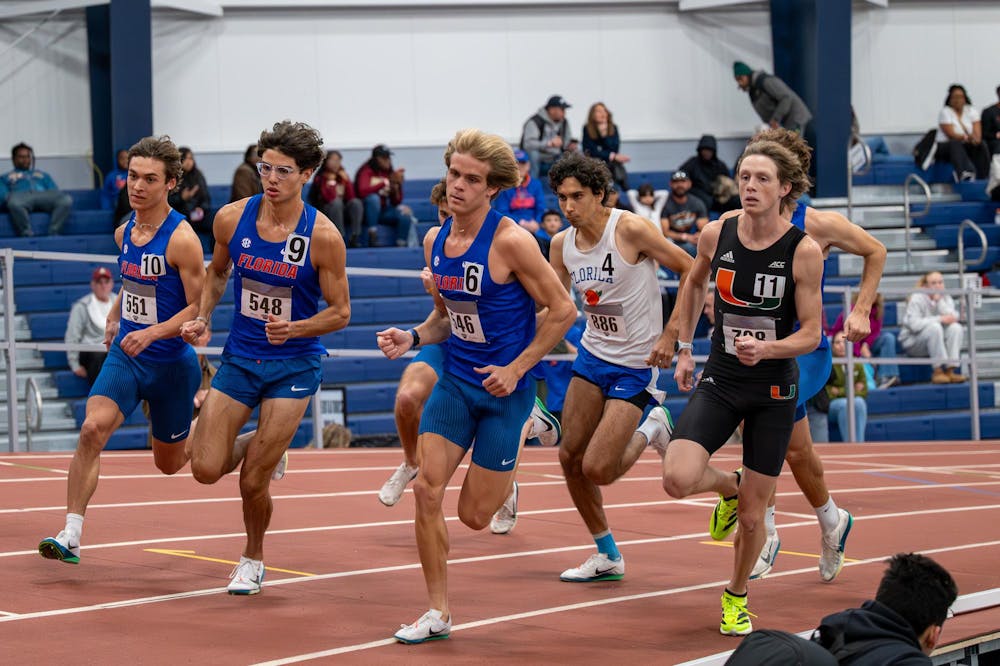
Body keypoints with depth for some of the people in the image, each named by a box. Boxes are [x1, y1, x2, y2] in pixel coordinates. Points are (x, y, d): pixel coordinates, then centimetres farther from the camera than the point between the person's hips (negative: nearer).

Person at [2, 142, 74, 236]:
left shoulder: (42, 174, 39)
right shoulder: (6, 177, 32)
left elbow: (55, 192, 24)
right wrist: (5, 198, -9)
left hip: (44, 196, 3)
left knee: (66, 200, -34)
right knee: (14, 203, -45)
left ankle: (53, 234, -39)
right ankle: (28, 235, -39)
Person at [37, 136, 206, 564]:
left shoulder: (181, 239, -18)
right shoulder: (124, 232, 3)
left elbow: (200, 308, -18)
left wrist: (152, 333, -28)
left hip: (171, 363, -4)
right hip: (124, 355, 4)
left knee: (170, 463, 13)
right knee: (92, 429, -22)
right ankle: (71, 535, -23)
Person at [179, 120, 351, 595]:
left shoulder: (322, 236, -15)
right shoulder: (232, 218, -6)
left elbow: (340, 312, -7)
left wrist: (293, 329, -24)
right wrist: (202, 318, 0)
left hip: (294, 365, -3)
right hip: (239, 357, 3)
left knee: (252, 482, -5)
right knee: (206, 470, -5)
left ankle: (253, 558, 25)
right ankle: (260, 447, 29)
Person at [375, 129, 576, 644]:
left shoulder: (510, 242, -17)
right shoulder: (435, 241, 3)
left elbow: (562, 310, -12)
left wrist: (516, 368, -14)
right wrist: (413, 337, -2)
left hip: (503, 388, -5)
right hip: (455, 381, 5)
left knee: (474, 515, 1)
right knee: (426, 489, -9)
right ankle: (438, 613, 3)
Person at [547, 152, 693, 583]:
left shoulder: (630, 229, -18)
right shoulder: (562, 244, 0)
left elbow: (690, 271, -11)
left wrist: (670, 335, -15)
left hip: (636, 364, -6)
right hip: (592, 355, 6)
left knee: (597, 470, -13)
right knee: (570, 458, 4)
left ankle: (650, 429, 17)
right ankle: (607, 556, 21)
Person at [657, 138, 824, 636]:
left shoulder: (804, 251, -15)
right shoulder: (716, 235, -6)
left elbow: (811, 334, -11)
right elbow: (694, 284, 16)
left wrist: (765, 349, -29)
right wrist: (684, 349, 17)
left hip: (774, 392, -2)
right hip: (719, 381, 2)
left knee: (752, 516, 5)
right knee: (677, 479, -22)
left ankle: (736, 596, 35)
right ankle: (728, 484, 16)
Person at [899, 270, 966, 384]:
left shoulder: (946, 299, 4)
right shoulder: (917, 299, -12)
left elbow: (953, 318, -15)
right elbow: (914, 324, -26)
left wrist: (939, 300, -19)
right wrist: (940, 319, -26)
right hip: (913, 343, -5)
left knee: (956, 327, -22)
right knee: (934, 327, -34)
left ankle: (950, 370, -30)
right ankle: (938, 370, -34)